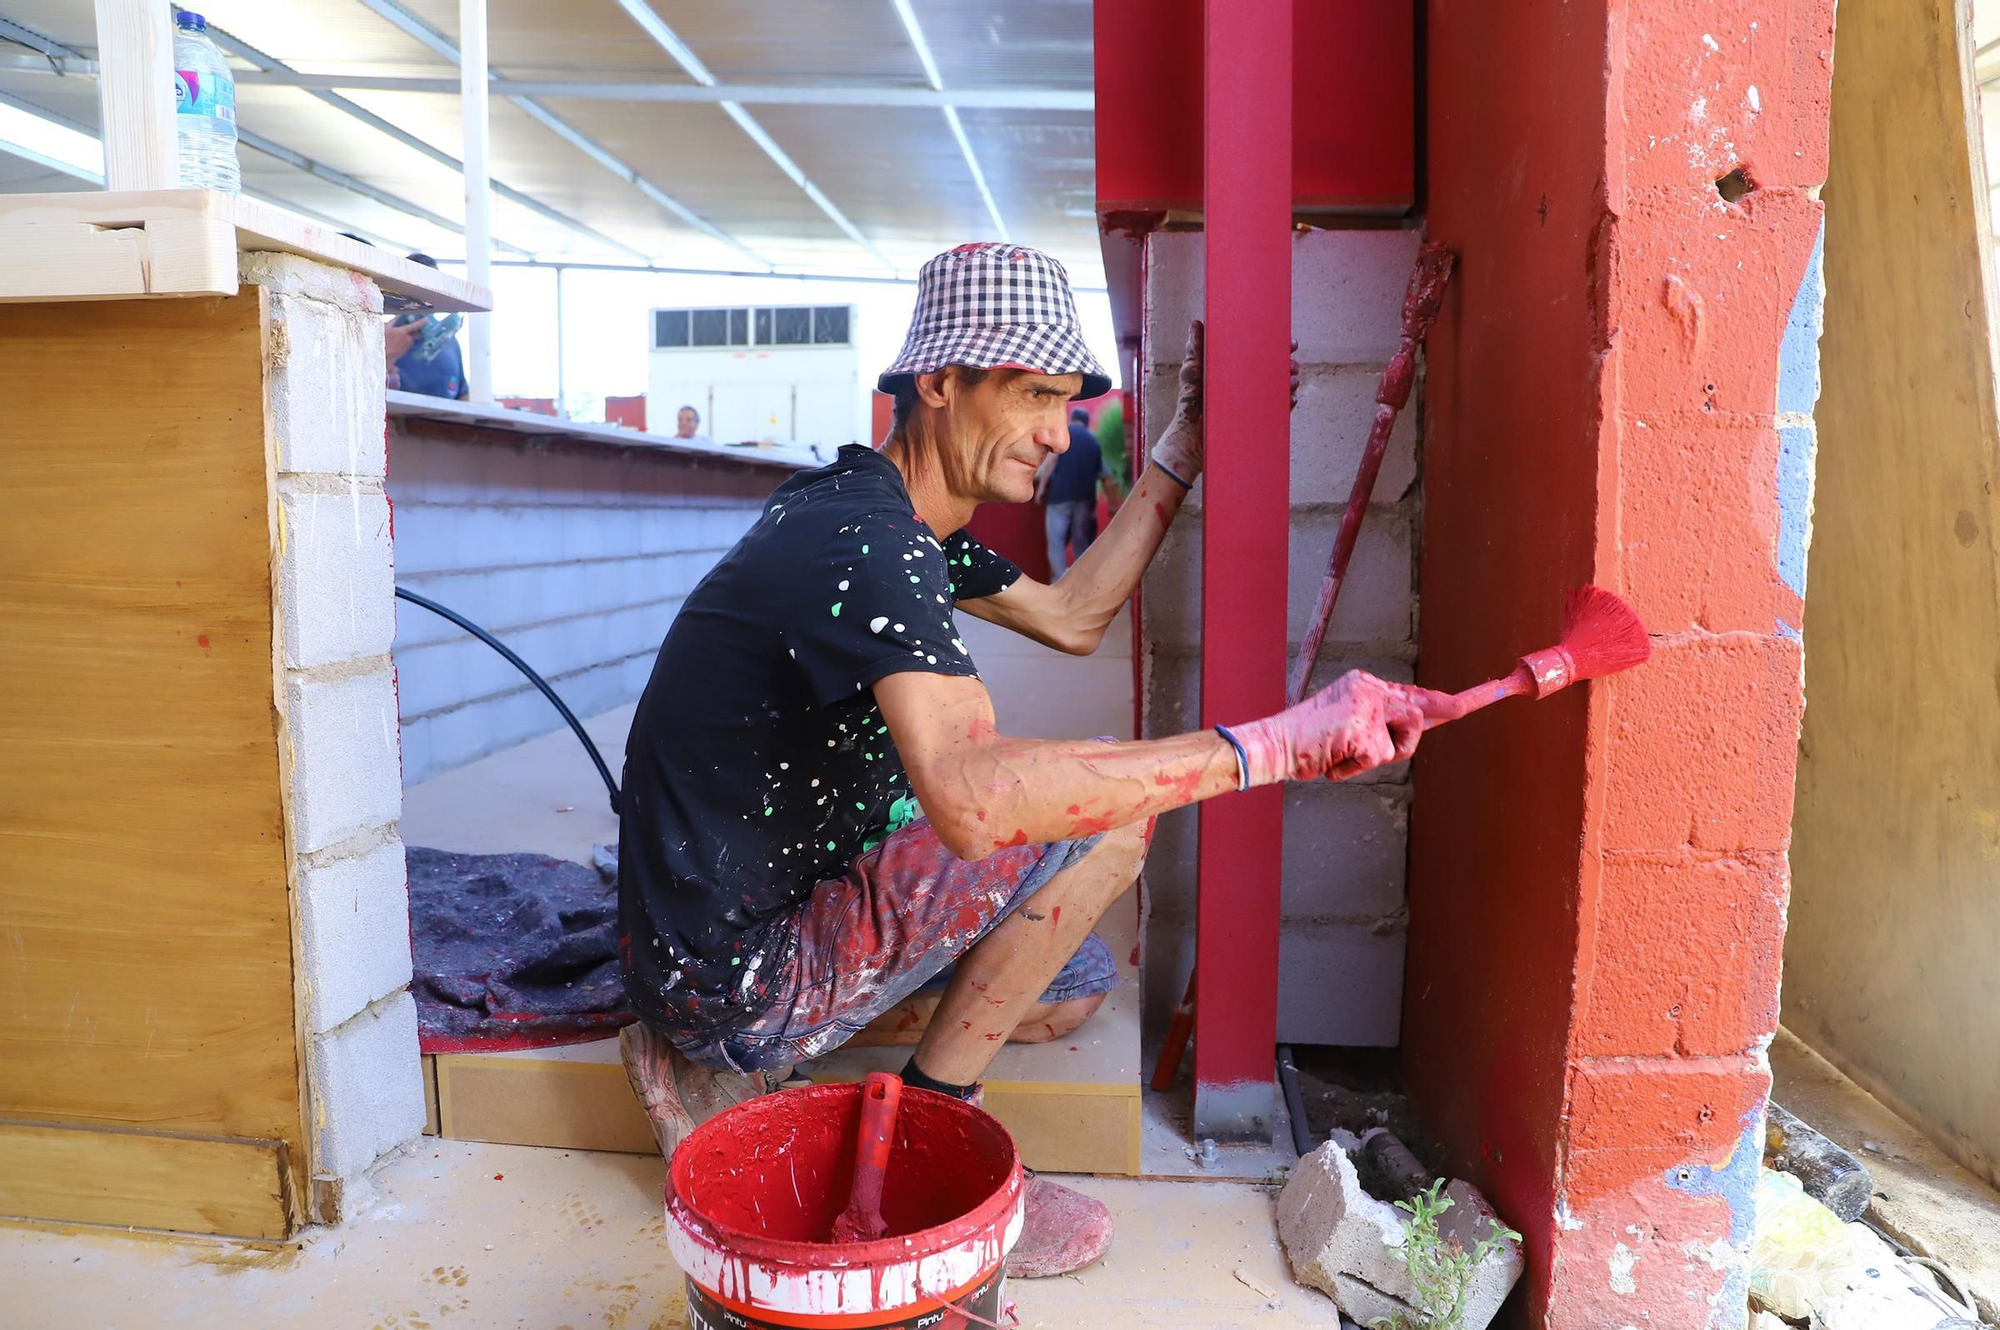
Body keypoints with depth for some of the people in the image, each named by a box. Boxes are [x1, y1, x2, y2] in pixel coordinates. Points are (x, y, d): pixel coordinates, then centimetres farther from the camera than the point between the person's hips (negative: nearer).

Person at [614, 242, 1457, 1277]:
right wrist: (1277, 745, -40)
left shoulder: (906, 520, 7)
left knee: (1074, 989, 20)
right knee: (1108, 813, -19)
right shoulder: (860, 541, -26)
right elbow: (972, 797, -42)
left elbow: (1071, 618, 17)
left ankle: (728, 1071, 14)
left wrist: (1184, 444, 16)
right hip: (733, 974, -10)